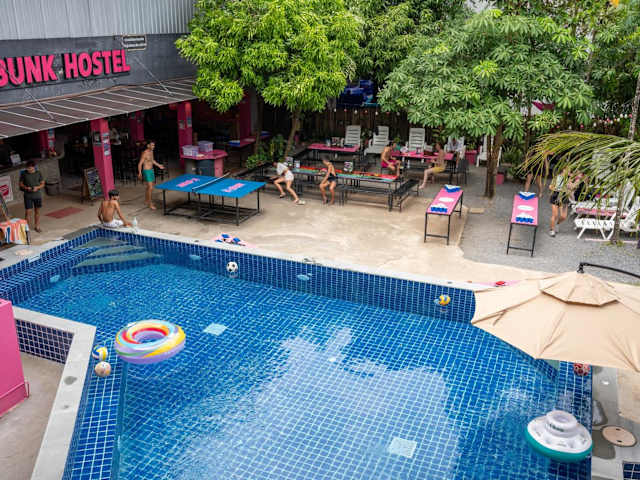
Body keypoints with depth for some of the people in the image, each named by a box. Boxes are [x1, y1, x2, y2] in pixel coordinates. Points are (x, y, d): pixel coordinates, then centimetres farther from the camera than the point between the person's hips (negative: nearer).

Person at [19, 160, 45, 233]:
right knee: (28, 212, -4)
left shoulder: (38, 174, -2)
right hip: (28, 196, -2)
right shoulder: (24, 174, -5)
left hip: (37, 195, 2)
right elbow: (21, 184, 2)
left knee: (37, 211, 11)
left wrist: (37, 187, -16)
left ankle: (37, 226, 25)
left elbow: (42, 184, 3)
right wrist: (26, 187, -16)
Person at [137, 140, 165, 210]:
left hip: (151, 170, 9)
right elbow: (140, 163, -19)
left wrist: (158, 165, 28)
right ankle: (150, 204, -3)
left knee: (149, 187, 18)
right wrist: (140, 173, -27)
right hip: (147, 171, -9)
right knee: (150, 188, -10)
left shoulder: (151, 152, 7)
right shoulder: (145, 153, -19)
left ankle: (146, 201, 33)